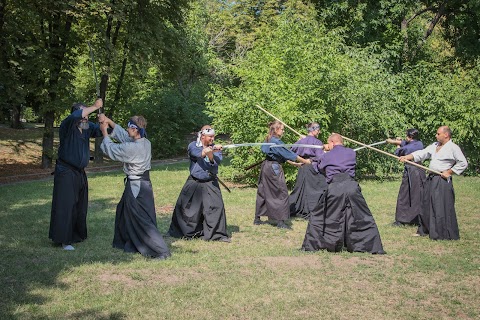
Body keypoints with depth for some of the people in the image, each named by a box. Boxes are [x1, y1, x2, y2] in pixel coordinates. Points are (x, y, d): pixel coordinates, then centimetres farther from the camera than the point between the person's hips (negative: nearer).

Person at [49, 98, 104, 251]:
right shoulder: (67, 126, -16)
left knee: (80, 206, 14)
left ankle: (77, 234, 27)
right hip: (65, 173, -7)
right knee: (66, 206, -7)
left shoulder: (87, 127, 3)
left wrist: (102, 122, -18)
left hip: (80, 172, 7)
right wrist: (95, 106, -29)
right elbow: (76, 116, -35)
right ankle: (64, 240, -2)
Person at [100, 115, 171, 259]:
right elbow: (124, 135, 13)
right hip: (144, 182, 9)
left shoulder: (132, 148, -25)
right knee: (123, 211, 25)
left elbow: (111, 150, -10)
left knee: (143, 220, -5)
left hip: (136, 186, -9)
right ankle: (124, 242, 41)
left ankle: (162, 251, -6)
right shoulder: (146, 143, 0)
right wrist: (109, 121, 13)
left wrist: (104, 132, 3)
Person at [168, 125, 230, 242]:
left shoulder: (215, 148, 2)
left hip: (210, 183, 1)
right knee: (184, 206, 6)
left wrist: (210, 154, -34)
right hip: (194, 183, -1)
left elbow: (217, 161, -15)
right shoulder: (193, 146, -3)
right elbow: (198, 154, -25)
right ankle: (178, 231, 26)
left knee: (216, 205, -12)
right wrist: (211, 150, -41)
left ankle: (218, 234, -5)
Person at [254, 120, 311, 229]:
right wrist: (304, 161, -6)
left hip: (266, 166, 10)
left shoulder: (269, 140, 14)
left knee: (263, 192, 14)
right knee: (282, 193, -4)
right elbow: (289, 154, -14)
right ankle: (280, 221, -5)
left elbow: (283, 155, 17)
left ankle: (257, 219, 21)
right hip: (274, 168, -10)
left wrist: (296, 162, 16)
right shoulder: (276, 142, -16)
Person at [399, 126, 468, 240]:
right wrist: (407, 157, -3)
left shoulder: (453, 148, -9)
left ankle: (444, 234, 2)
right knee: (427, 205, 13)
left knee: (442, 208, -7)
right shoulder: (435, 146, 13)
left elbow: (463, 163, -11)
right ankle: (424, 230, 26)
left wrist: (449, 172, -12)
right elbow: (422, 153, 9)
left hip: (442, 181, -8)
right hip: (431, 179, 8)